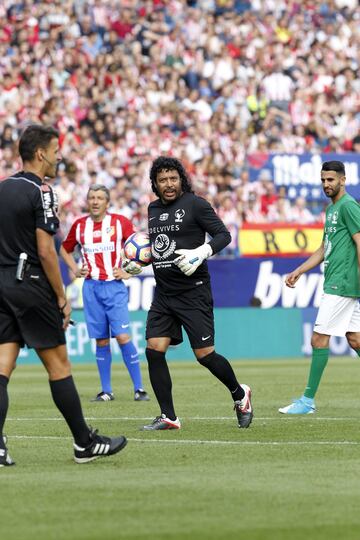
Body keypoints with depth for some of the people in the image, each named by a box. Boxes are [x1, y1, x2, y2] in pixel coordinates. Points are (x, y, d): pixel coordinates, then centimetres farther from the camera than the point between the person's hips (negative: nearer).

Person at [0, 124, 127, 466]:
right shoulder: (40, 191, -11)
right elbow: (45, 251, -15)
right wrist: (62, 299, -8)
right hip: (31, 285, -7)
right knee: (58, 365, 2)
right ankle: (85, 444, 10)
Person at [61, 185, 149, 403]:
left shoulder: (120, 222, -2)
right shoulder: (79, 225, 8)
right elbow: (65, 249, 23)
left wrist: (128, 272, -6)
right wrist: (75, 270, 9)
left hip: (114, 286, -3)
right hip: (91, 287, 3)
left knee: (123, 336, -12)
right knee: (101, 340, 4)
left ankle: (139, 388, -6)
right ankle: (106, 391, 10)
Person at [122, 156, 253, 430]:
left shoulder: (194, 204, -6)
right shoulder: (153, 209, 13)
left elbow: (223, 234, -8)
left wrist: (201, 252, -23)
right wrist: (137, 262, 13)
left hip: (192, 292, -6)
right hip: (163, 293, 6)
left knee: (205, 354, -6)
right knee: (154, 350, -6)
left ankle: (239, 394, 21)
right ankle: (168, 417, 1)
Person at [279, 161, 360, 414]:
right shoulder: (331, 208, 19)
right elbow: (324, 249, 26)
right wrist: (299, 271, 21)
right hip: (337, 285, 10)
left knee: (319, 339, -8)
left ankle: (308, 400, -4)